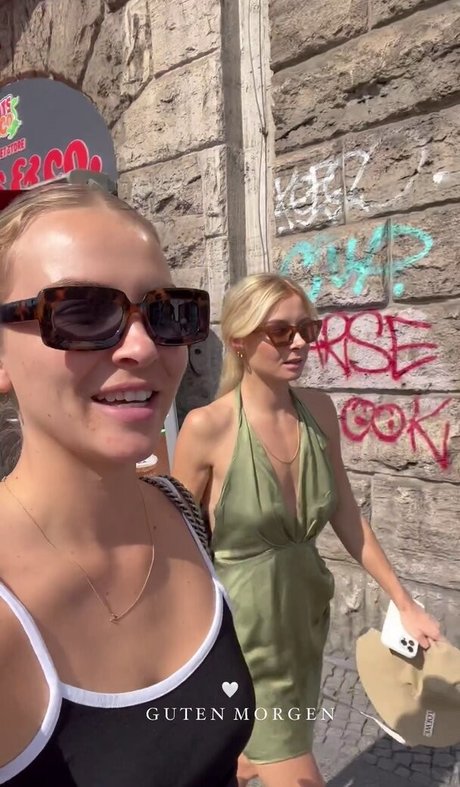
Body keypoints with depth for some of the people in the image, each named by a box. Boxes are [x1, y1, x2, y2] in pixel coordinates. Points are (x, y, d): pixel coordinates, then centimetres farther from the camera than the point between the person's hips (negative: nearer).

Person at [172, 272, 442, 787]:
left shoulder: (319, 410, -6)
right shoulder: (207, 426, -21)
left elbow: (346, 515, 3)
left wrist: (404, 602, 6)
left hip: (305, 613, 5)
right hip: (241, 627, -5)